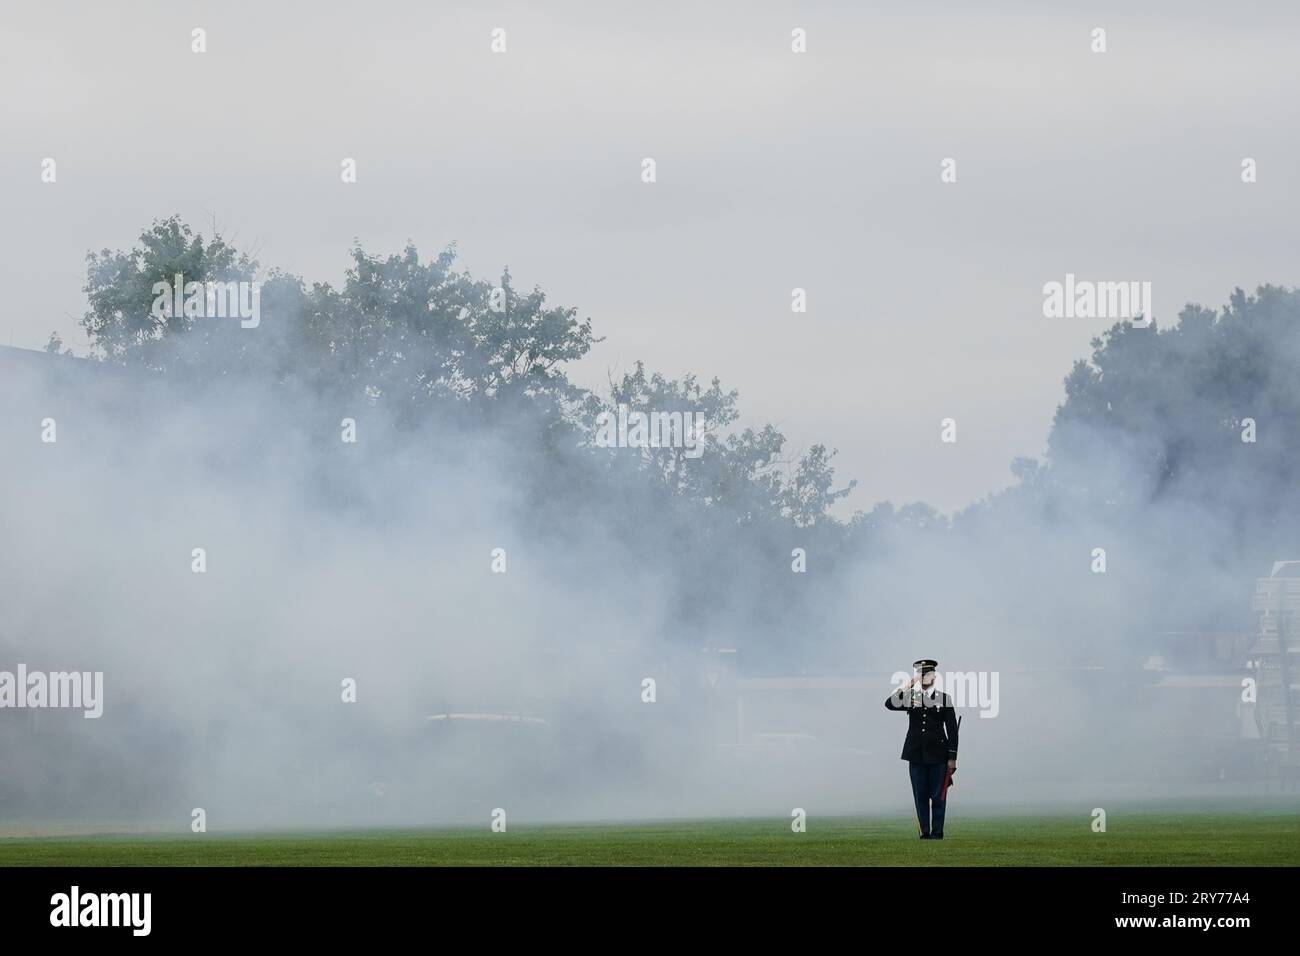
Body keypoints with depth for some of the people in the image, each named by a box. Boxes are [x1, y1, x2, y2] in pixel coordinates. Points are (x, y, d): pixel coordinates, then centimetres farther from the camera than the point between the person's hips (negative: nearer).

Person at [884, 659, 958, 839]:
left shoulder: (944, 699, 3)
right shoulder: (910, 697, 8)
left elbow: (952, 730, 2)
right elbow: (889, 704, -9)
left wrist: (952, 758, -3)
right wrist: (907, 686, -11)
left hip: (937, 756, -2)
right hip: (916, 756, 2)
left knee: (938, 796, -1)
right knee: (920, 796, 3)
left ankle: (937, 832, 5)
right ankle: (925, 832, 8)